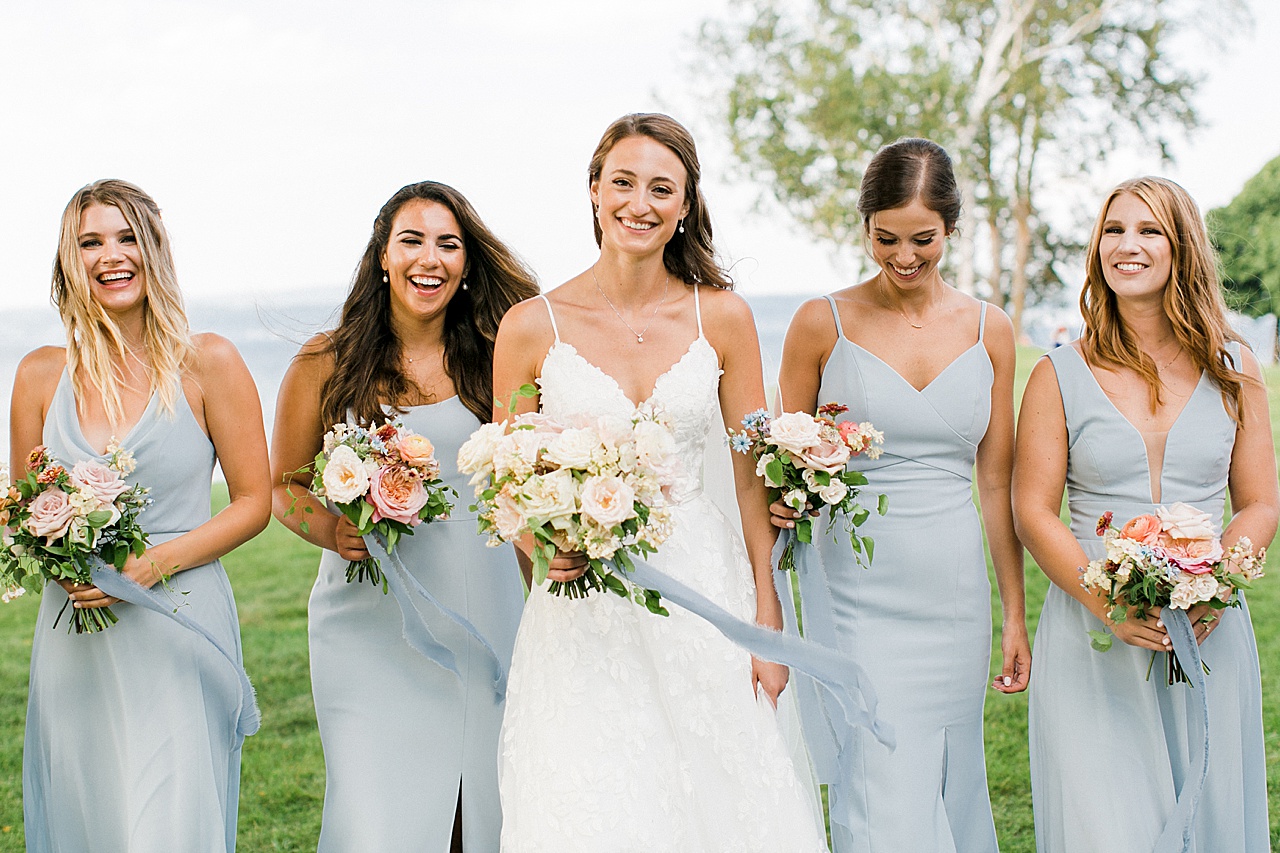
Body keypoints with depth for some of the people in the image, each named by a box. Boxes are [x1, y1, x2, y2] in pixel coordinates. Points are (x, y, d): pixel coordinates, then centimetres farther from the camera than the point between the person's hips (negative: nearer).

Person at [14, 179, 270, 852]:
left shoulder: (207, 363, -3)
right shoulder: (40, 375, 6)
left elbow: (254, 501, 0)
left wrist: (156, 562, -13)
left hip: (181, 630, -3)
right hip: (74, 642, 3)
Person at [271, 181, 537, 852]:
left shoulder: (492, 363, 5)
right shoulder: (326, 364, 1)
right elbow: (284, 487, 8)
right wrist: (332, 531, -12)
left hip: (482, 618, 2)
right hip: (370, 624, -2)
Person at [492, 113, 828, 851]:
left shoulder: (722, 317, 0)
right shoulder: (532, 327, -3)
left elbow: (755, 477, 3)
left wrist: (768, 621, -1)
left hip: (705, 591, 1)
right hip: (583, 616, -1)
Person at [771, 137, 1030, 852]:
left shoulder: (989, 331, 5)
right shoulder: (823, 324, -3)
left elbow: (997, 480, 9)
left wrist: (1017, 615, 9)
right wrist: (786, 501, -18)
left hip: (957, 594, 3)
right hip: (861, 597, -3)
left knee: (952, 789, 12)